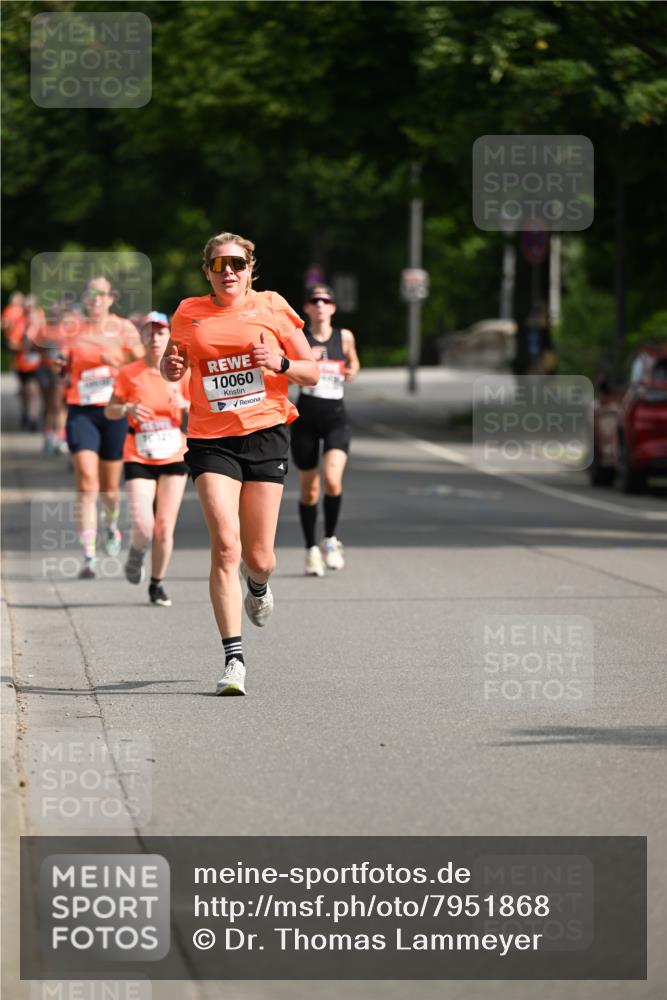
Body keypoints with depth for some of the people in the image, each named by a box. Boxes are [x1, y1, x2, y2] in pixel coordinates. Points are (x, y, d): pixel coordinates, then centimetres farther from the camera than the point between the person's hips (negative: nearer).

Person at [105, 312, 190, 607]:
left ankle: (157, 584, 18)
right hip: (138, 458, -2)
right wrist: (128, 409, -17)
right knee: (143, 526, -15)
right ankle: (136, 554, 20)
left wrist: (185, 405, -17)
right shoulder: (129, 373, -4)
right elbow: (109, 411, 4)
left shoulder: (182, 372, 0)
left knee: (165, 527, 1)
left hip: (174, 458, 2)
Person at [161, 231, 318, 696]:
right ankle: (234, 658, -15)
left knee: (259, 558, 3)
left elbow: (312, 373, 7)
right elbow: (172, 359, 23)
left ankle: (258, 586, 43)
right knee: (225, 545, -17)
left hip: (265, 435, 0)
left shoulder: (272, 307, 4)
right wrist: (172, 367, -1)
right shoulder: (189, 314, 7)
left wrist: (280, 364, -13)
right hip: (210, 440, 0)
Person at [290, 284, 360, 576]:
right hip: (306, 418, 0)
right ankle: (311, 549, 21)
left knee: (333, 479, -21)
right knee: (309, 488, 6)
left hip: (335, 418, 0)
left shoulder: (344, 337, 5)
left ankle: (330, 539, 0)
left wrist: (352, 371, 2)